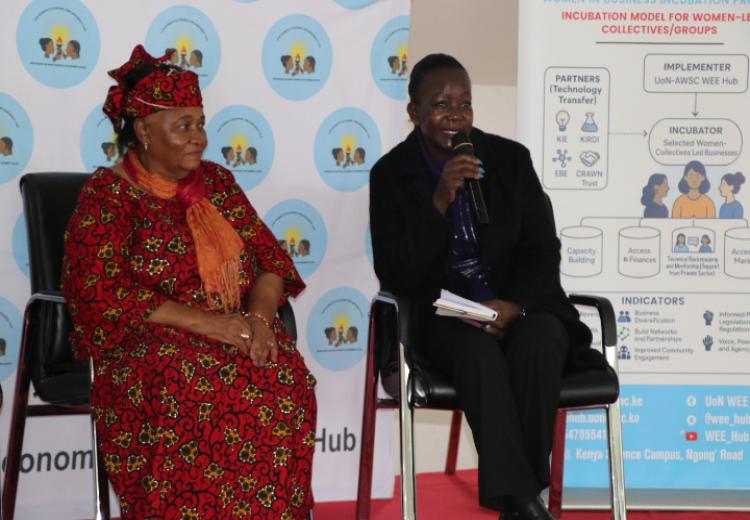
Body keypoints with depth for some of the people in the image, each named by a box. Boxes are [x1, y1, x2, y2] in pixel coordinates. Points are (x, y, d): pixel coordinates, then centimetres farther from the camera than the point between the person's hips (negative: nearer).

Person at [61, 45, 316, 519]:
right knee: (195, 391, -36)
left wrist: (259, 316, -12)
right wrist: (207, 323, -20)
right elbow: (103, 292, -14)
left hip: (236, 333, 4)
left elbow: (269, 257, 11)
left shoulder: (217, 181, 14)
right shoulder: (108, 193, -3)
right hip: (144, 342, -4)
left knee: (285, 382, -27)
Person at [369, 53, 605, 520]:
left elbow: (544, 251, 3)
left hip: (520, 306, 2)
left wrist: (514, 304, -17)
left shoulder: (511, 158, 5)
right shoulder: (391, 174, 1)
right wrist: (439, 202, -19)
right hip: (444, 315, -2)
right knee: (479, 350, -35)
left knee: (539, 340, -33)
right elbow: (396, 277, -8)